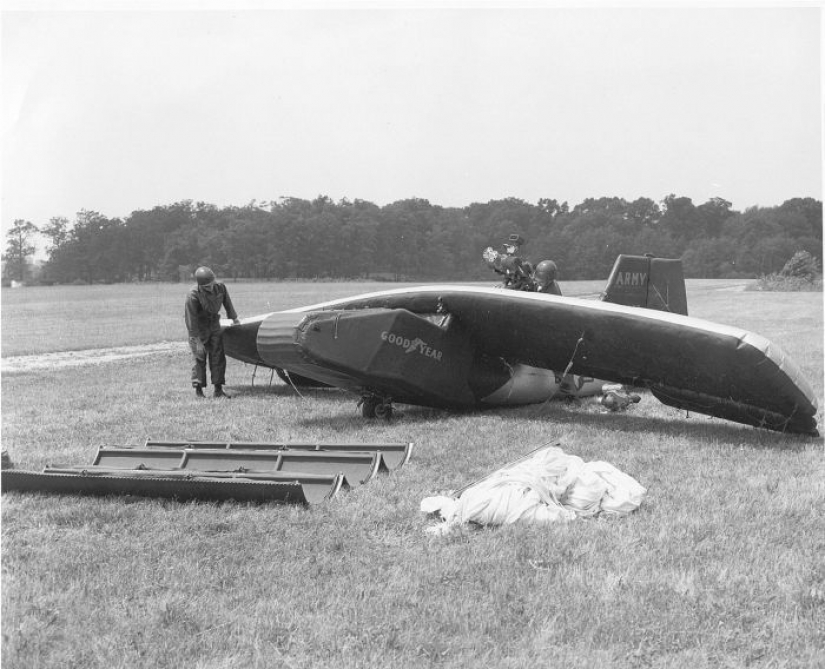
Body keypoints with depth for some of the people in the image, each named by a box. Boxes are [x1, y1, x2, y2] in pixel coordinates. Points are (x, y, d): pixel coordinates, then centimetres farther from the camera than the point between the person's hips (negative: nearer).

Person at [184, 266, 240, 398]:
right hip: (198, 327, -5)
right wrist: (197, 341, -26)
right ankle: (198, 390, 1)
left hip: (214, 324, 5)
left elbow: (227, 303, 6)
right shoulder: (193, 295, -28)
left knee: (218, 356, 0)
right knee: (200, 357, -6)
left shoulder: (220, 288, -14)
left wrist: (234, 318, 22)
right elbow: (191, 319, -26)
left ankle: (218, 389, 2)